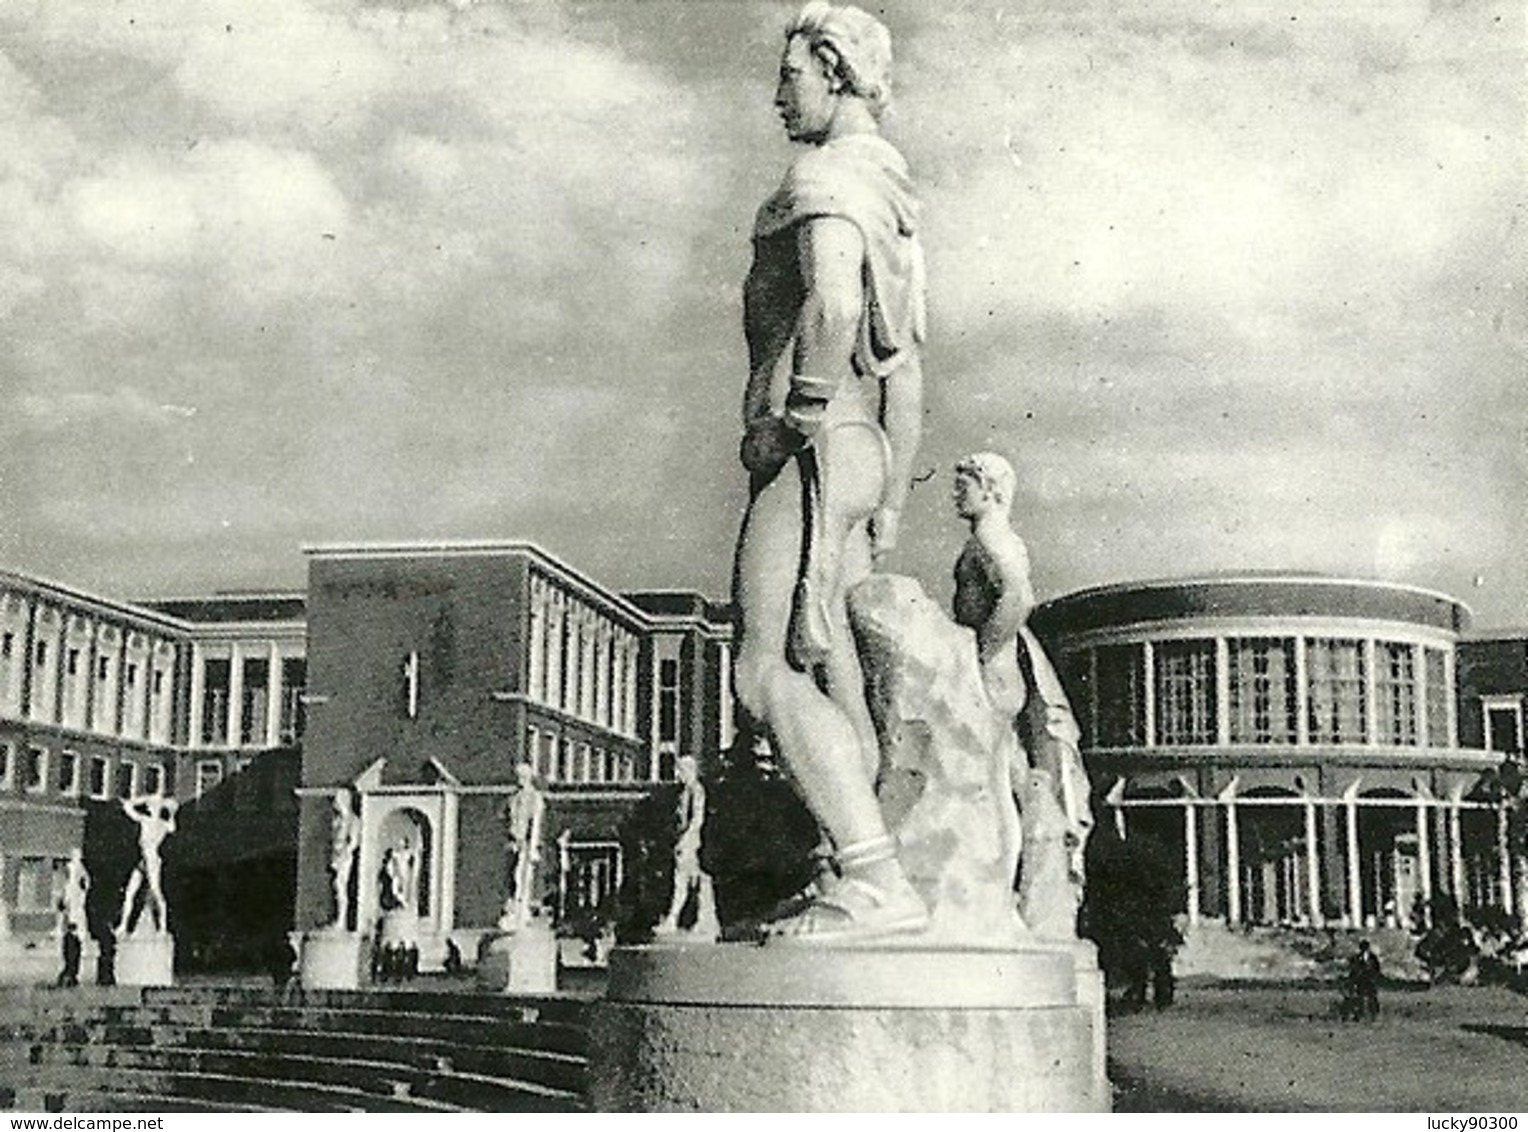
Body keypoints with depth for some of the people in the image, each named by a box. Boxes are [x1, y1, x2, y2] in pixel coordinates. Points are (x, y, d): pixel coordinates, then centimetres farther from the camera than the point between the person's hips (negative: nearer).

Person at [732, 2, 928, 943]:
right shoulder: (894, 193, 24)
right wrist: (893, 500, 24)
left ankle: (878, 882, -23)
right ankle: (861, 883, 6)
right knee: (831, 680, 7)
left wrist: (791, 417, -18)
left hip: (815, 448, -10)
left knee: (770, 672, -16)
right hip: (864, 450, 10)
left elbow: (832, 306, -28)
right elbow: (908, 372, 24)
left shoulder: (827, 175, -7)